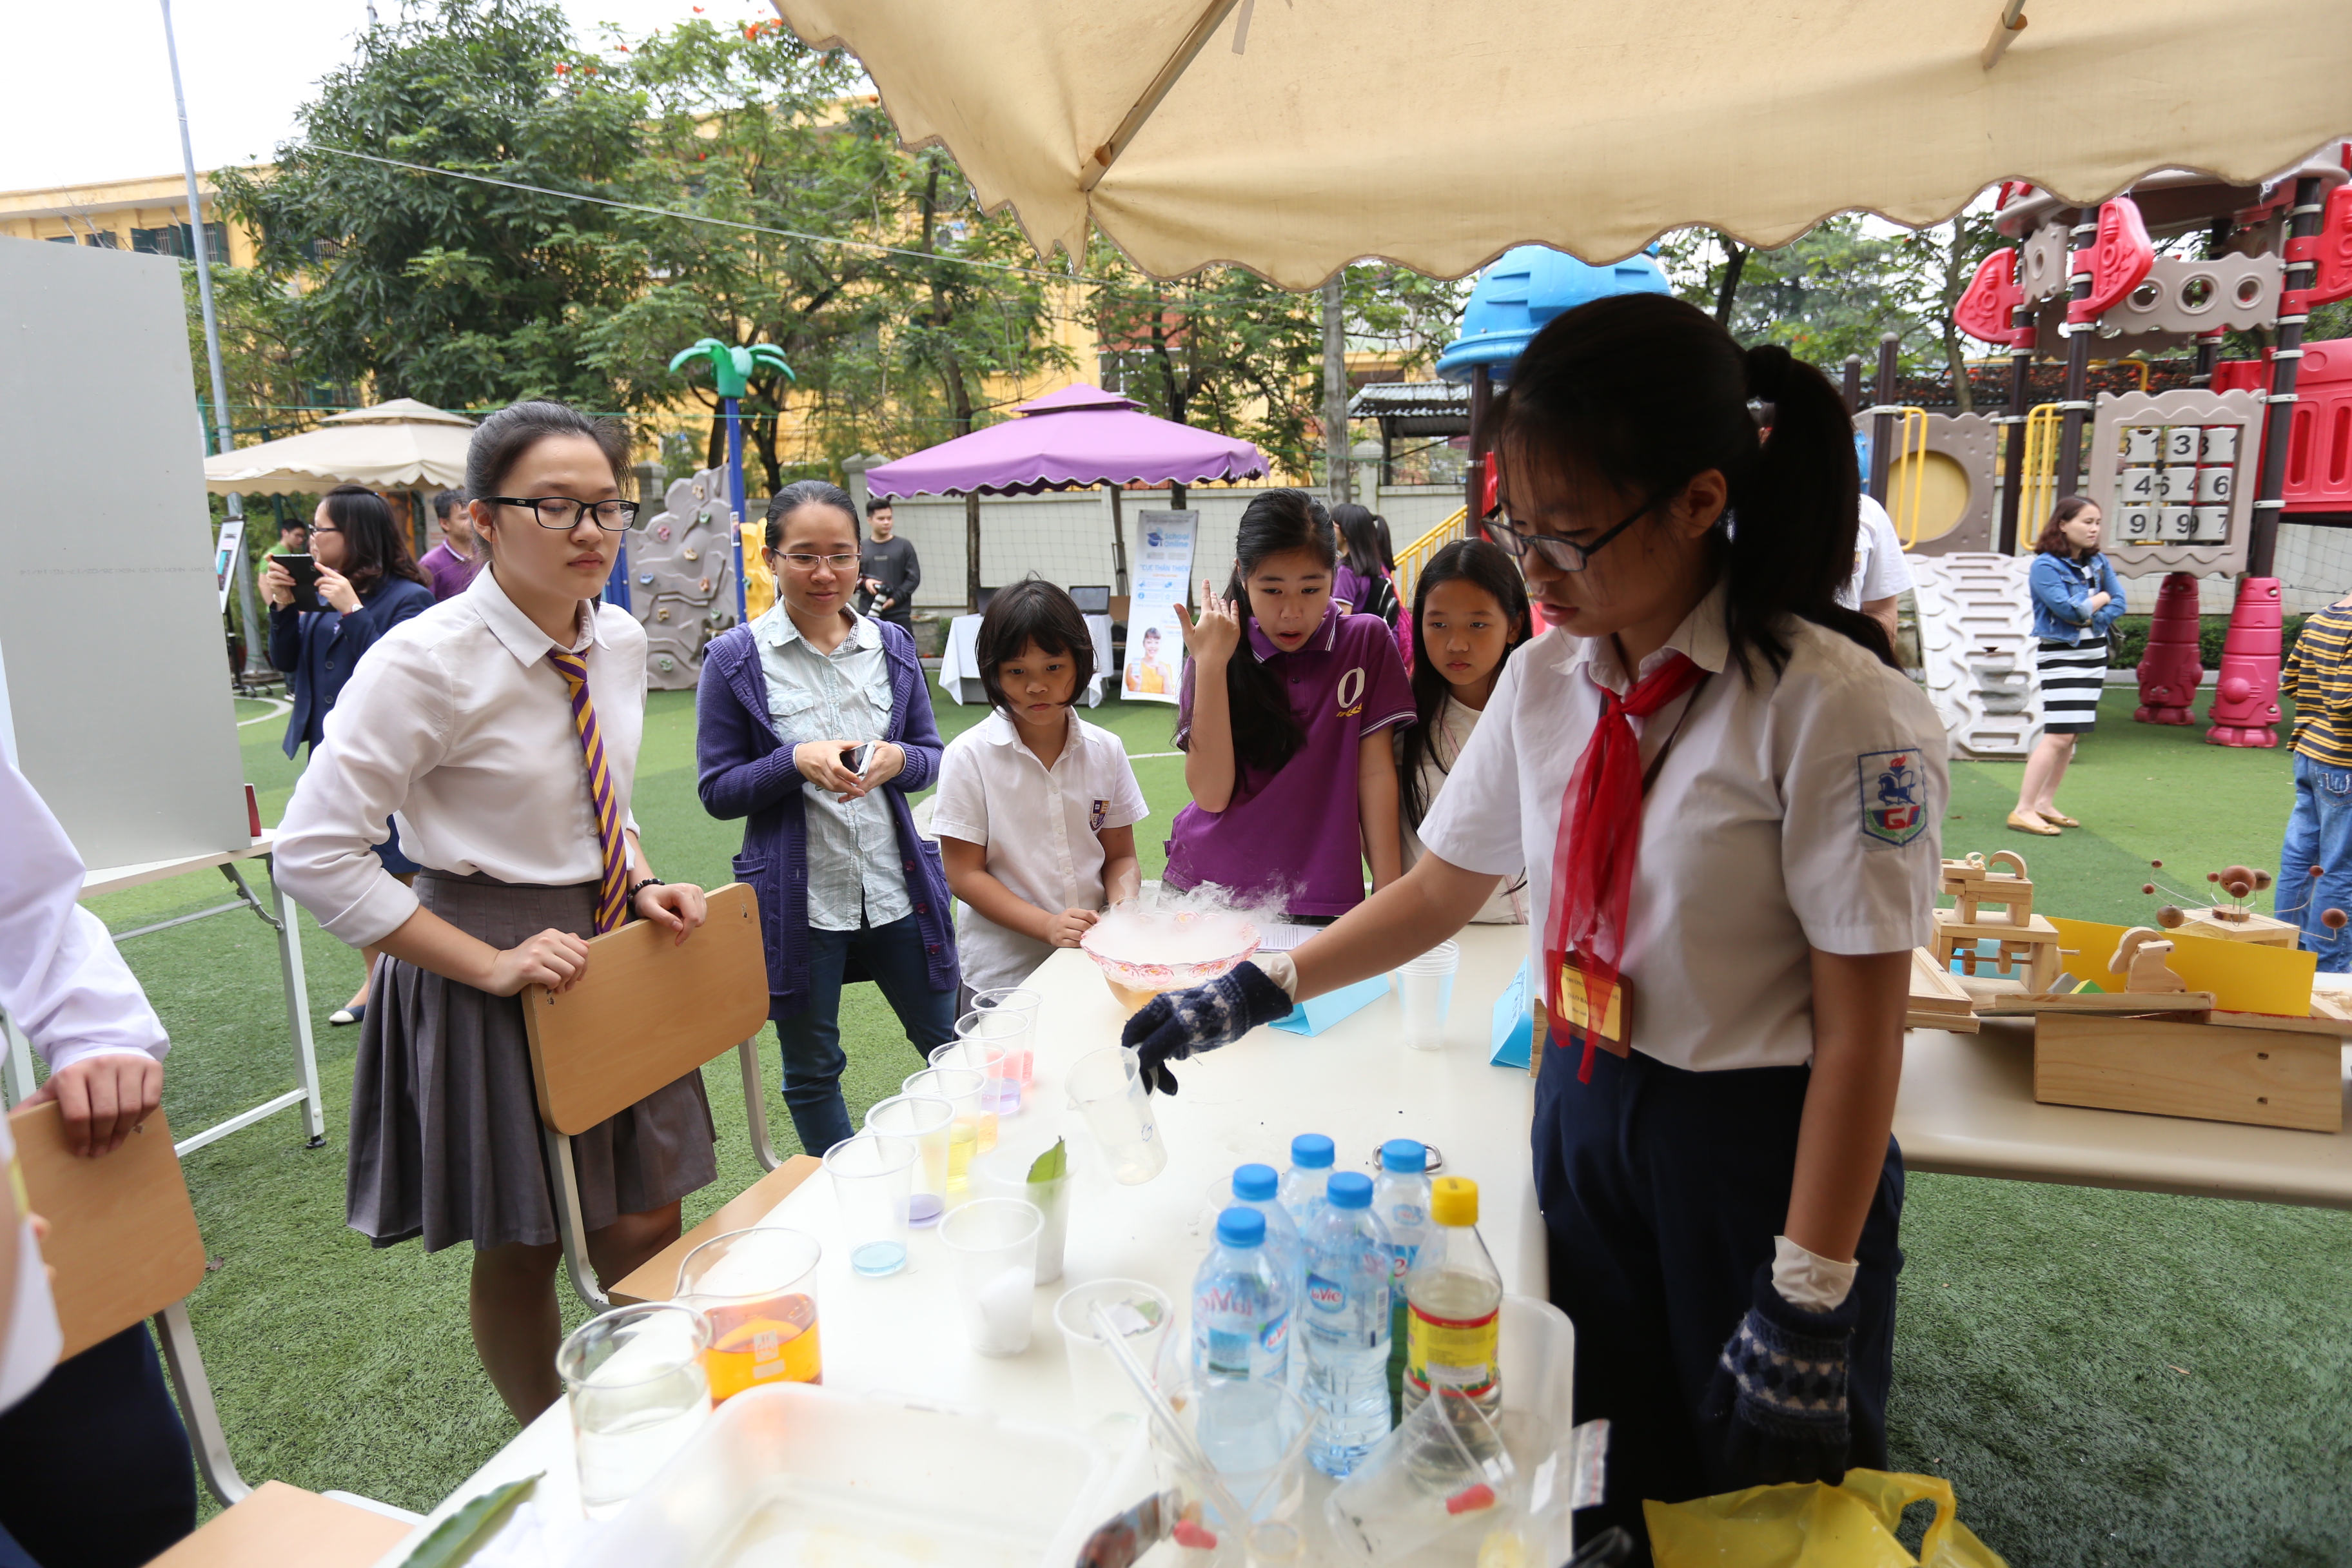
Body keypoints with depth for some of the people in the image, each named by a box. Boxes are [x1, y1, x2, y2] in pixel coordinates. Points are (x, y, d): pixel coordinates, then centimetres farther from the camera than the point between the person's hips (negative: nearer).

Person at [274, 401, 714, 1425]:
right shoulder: (426, 662, -18)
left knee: (644, 1230, 14)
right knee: (519, 1251, 11)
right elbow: (314, 854, -19)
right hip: (498, 975, -5)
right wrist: (491, 964, -21)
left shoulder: (619, 641, 2)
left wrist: (646, 889, -2)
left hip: (612, 955, 6)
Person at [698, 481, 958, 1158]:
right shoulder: (735, 659, -7)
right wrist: (798, 760, -22)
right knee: (812, 1069, 14)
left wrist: (896, 759, -16)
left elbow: (932, 759, 7)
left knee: (950, 1046, 16)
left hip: (898, 885, 3)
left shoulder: (892, 645, 3)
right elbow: (718, 791, -5)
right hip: (798, 896, -2)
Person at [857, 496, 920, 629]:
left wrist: (895, 599, -11)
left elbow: (914, 578, 0)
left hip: (899, 617, -1)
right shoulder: (861, 549, 8)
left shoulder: (904, 546, 3)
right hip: (868, 615, 2)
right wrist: (864, 582, -11)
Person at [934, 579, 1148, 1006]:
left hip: (1092, 965, 3)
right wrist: (1048, 926, -21)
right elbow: (964, 875, -10)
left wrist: (1123, 910, -14)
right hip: (1002, 973, -3)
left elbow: (1120, 857, 7)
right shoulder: (969, 757, -9)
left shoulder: (1105, 750, 1)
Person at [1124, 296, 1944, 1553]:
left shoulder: (1834, 707, -21)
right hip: (1581, 1116, 5)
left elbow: (1861, 1027, -18)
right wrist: (1249, 995, 0)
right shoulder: (1545, 677, -3)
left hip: (1759, 1152, -4)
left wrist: (1810, 1302, -15)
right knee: (1596, 1482, 20)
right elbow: (1440, 889, 5)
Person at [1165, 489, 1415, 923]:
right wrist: (1210, 664, -15)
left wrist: (1389, 893, -8)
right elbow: (1211, 794, -11)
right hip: (1210, 885, 1)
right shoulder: (1221, 652, -1)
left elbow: (1375, 771, -3)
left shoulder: (1366, 641, -2)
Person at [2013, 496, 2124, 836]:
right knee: (2059, 734, -15)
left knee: (2073, 734, 8)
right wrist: (2100, 598, -3)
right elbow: (2067, 608, -20)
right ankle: (2023, 810, -14)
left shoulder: (2099, 562, 10)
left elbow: (2118, 603, 4)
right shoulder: (2045, 565, -12)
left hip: (2094, 653, 8)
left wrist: (2091, 618, -12)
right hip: (2060, 655, -8)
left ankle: (2045, 804, 16)